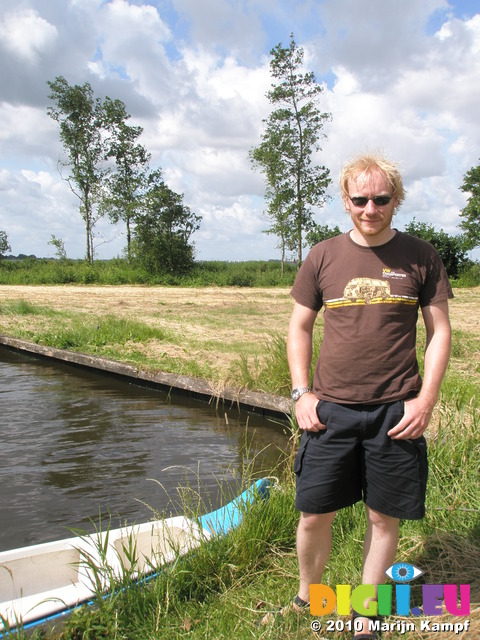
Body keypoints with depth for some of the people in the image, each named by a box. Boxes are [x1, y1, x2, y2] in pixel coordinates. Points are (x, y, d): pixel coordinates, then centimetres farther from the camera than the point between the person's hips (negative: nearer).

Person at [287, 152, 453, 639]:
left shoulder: (420, 257, 1)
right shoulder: (322, 257, 2)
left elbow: (439, 332, 4)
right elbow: (299, 328, 8)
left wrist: (426, 401, -5)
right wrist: (301, 393, 0)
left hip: (395, 412, 0)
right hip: (330, 411, 1)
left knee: (384, 517, 10)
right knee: (314, 515, 6)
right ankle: (306, 598, 35)